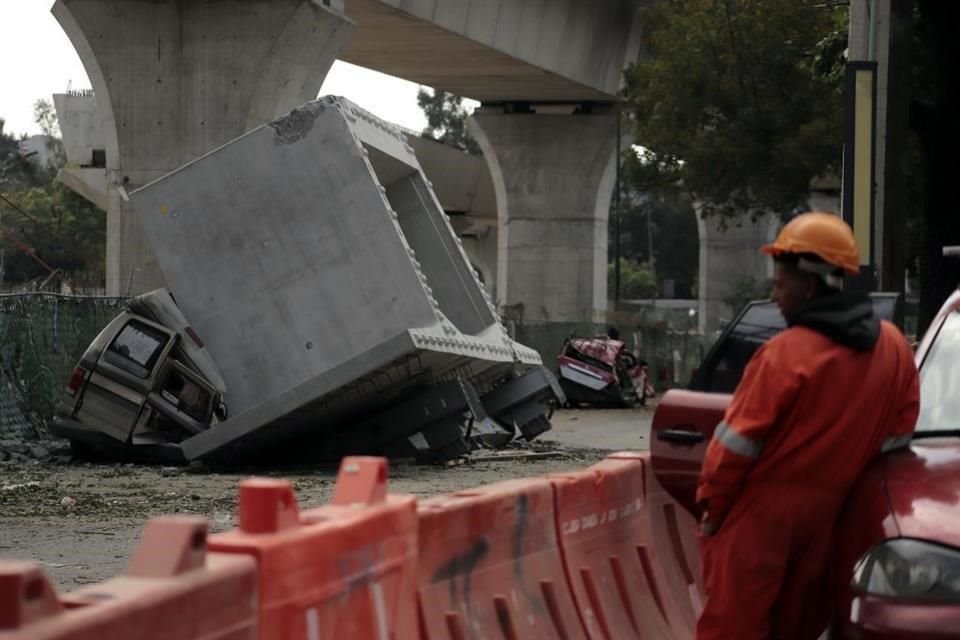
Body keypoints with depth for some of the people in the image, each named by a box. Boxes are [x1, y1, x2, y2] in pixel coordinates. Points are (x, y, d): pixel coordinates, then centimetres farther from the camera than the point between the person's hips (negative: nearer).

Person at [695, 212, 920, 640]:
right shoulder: (893, 348, 2)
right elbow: (900, 430, 12)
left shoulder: (786, 353, -17)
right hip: (827, 511, 6)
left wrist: (712, 504, -2)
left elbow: (736, 443, -14)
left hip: (762, 512, -6)